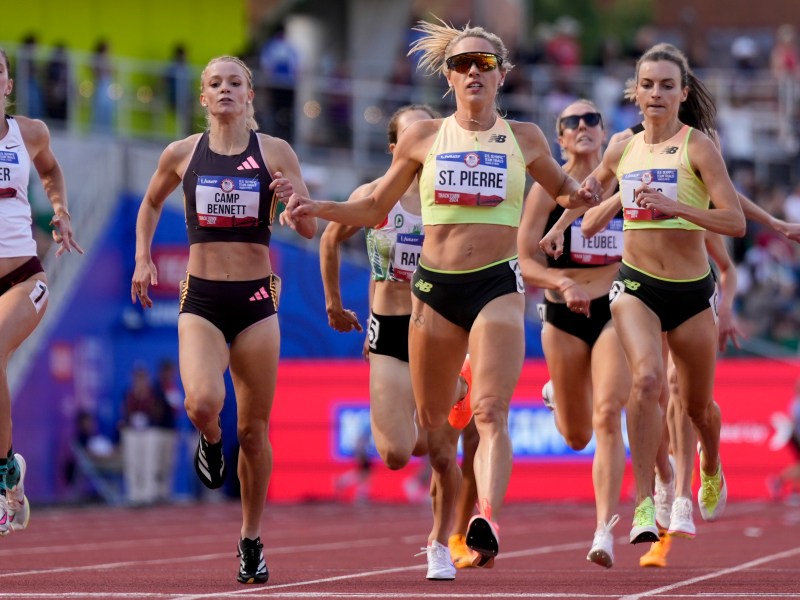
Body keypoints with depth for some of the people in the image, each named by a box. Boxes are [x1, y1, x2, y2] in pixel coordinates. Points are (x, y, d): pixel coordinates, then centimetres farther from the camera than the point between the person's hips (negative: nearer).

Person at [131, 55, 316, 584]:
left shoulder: (276, 153, 1)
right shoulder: (182, 154, 4)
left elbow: (311, 231, 3)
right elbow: (151, 204, 24)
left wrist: (293, 199, -18)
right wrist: (143, 259, 12)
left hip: (256, 299, 0)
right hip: (201, 299, 0)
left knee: (254, 430, 4)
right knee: (202, 402, -26)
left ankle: (252, 541, 20)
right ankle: (210, 441, 11)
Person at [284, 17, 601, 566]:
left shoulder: (524, 138, 5)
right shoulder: (423, 138, 6)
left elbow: (561, 188, 23)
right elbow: (375, 208, 15)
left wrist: (582, 195, -1)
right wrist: (317, 208, 0)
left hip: (498, 285, -2)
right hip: (435, 286, 2)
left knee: (491, 413, -20)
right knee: (431, 422, 11)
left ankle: (488, 519, -34)